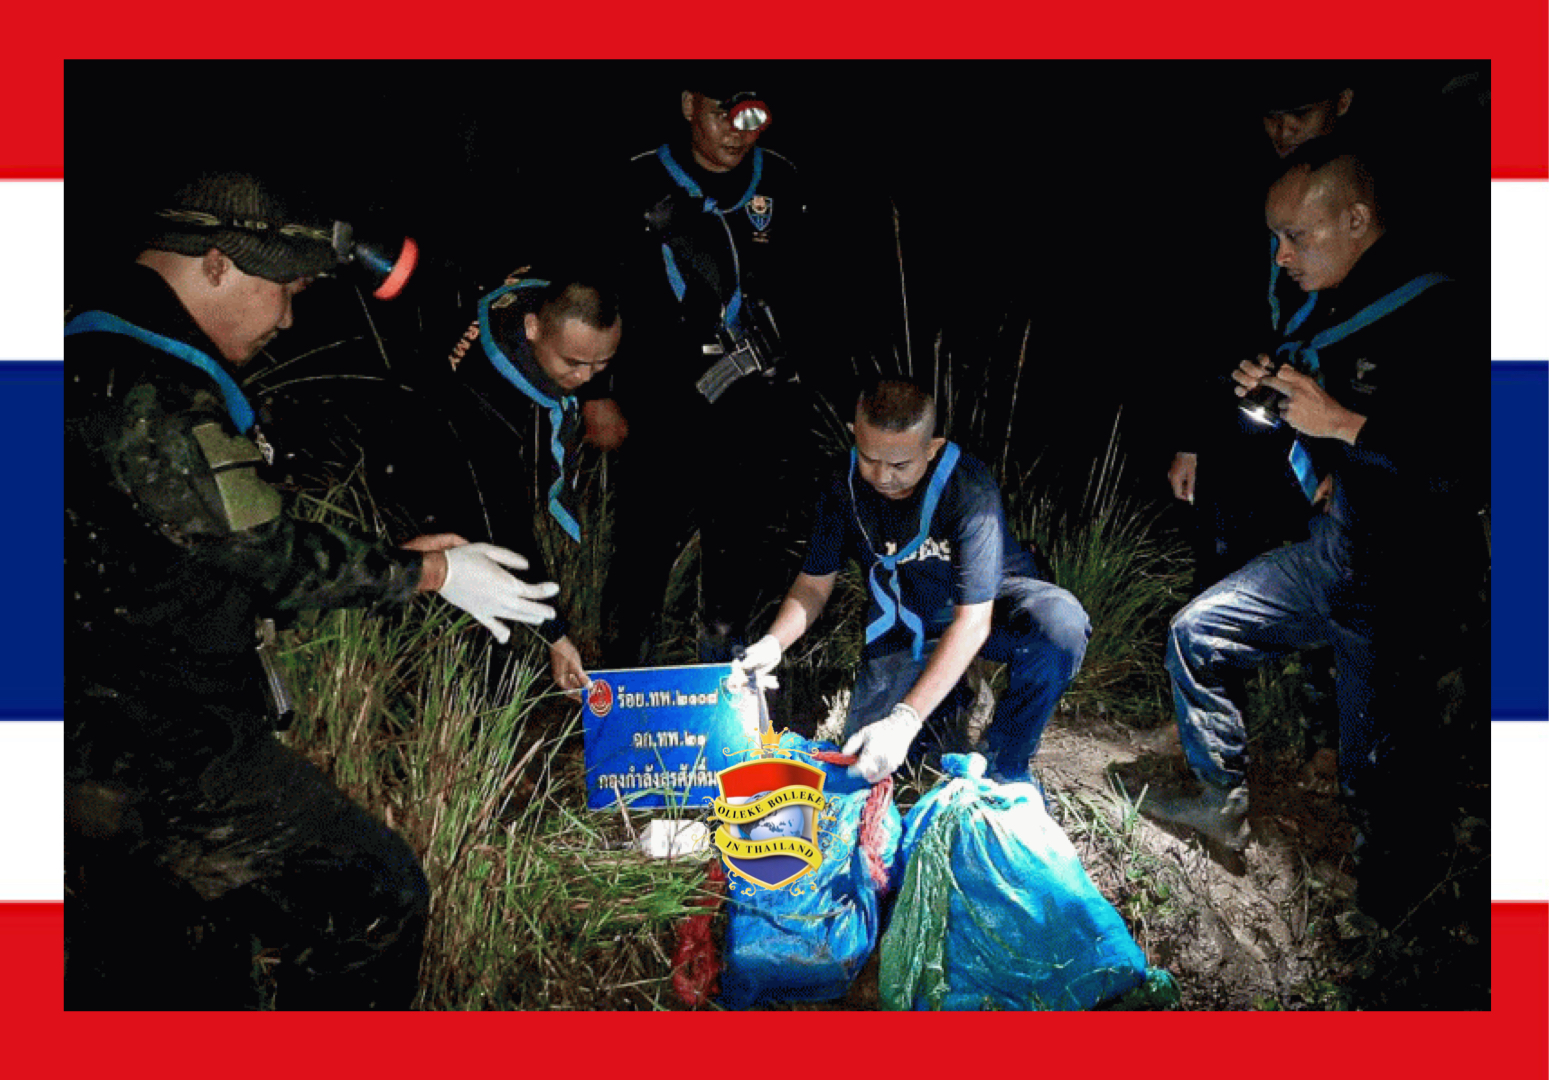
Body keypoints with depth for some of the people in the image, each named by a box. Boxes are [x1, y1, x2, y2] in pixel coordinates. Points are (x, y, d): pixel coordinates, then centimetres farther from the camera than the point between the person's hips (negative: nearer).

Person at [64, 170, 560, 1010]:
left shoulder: (99, 360, 13)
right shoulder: (144, 393, -20)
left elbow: (230, 546, 16)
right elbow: (273, 557, -18)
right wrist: (431, 571, -5)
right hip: (164, 758, -11)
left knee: (126, 973, 22)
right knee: (374, 902, -5)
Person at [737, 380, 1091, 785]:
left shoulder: (968, 487, -31)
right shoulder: (844, 490, -17)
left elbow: (973, 620, -35)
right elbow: (814, 583, -4)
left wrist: (905, 720, -42)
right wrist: (774, 643, -27)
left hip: (987, 607, -3)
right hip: (905, 624, 3)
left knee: (1060, 621, -37)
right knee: (865, 752, -9)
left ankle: (1004, 767, -13)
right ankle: (946, 691, 22)